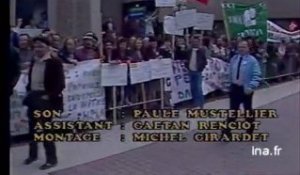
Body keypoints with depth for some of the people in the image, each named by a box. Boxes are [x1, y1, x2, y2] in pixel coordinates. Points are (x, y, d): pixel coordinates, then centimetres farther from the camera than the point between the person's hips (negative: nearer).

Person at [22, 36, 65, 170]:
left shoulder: (55, 63, -12)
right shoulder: (34, 62, 10)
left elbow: (60, 84, -15)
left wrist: (49, 96, -21)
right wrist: (29, 92, 9)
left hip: (46, 99, -7)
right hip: (33, 98, 7)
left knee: (45, 128, -5)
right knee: (32, 127, 16)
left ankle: (51, 158, 8)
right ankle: (33, 154, 33)